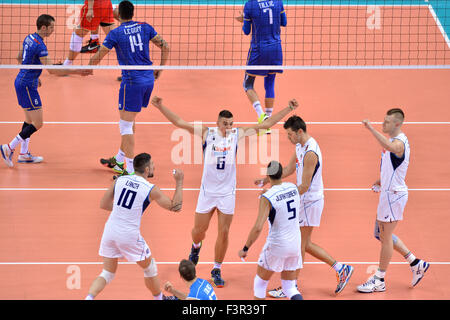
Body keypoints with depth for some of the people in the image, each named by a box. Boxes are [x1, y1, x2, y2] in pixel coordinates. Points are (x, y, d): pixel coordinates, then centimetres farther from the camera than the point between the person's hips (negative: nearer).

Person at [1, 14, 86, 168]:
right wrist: (75, 71, -20)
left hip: (21, 81, 10)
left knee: (30, 119, 18)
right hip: (27, 86, -10)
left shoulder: (29, 38, 7)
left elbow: (20, 58, 21)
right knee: (37, 123, -5)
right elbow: (52, 70, -24)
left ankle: (24, 154, 22)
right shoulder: (39, 46, -22)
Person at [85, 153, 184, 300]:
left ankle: (89, 298, -8)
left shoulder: (119, 180, 4)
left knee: (107, 274, 14)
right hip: (129, 235, -4)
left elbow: (103, 204, 11)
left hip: (110, 231, 4)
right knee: (150, 268, 22)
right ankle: (159, 298, 38)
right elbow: (175, 207, 0)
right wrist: (179, 183, 9)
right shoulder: (151, 190, -8)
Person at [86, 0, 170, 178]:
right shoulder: (145, 27, 6)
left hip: (132, 81, -6)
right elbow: (164, 47, 7)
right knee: (129, 122, 20)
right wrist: (160, 70, 16)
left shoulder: (115, 33, -8)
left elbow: (97, 57, -4)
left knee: (126, 125, -2)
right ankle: (119, 160, 31)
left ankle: (131, 170, -7)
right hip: (149, 78, 6)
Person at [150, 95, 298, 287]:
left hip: (227, 192, 0)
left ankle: (216, 270, 15)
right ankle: (196, 247, 44)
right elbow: (179, 122, -8)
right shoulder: (206, 133, -6)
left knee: (224, 232, 0)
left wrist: (288, 109, -5)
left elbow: (266, 124, -2)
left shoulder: (237, 134, -3)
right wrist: (161, 107, -18)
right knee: (199, 230, 8)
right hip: (207, 191, 0)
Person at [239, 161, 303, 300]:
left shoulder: (267, 198, -19)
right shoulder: (293, 187, 0)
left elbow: (257, 228, -25)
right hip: (295, 243, 6)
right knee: (289, 288, 12)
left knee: (260, 282, 17)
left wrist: (245, 249, -13)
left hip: (276, 245, -5)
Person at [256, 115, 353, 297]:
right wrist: (267, 180, 11)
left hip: (310, 201, -10)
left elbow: (304, 186, -24)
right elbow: (288, 169, 19)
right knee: (305, 244, 14)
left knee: (299, 245, 0)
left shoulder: (310, 153, -24)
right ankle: (340, 268, 18)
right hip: (305, 200, 10)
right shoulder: (300, 146, 7)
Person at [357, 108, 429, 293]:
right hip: (388, 192, 10)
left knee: (385, 237, -1)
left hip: (394, 194, -10)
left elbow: (389, 147, -47)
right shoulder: (394, 141, 13)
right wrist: (382, 181, 15)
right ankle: (416, 264, 24)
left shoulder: (399, 142, -21)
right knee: (381, 234, 18)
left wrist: (371, 129, -48)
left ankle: (379, 281, 9)